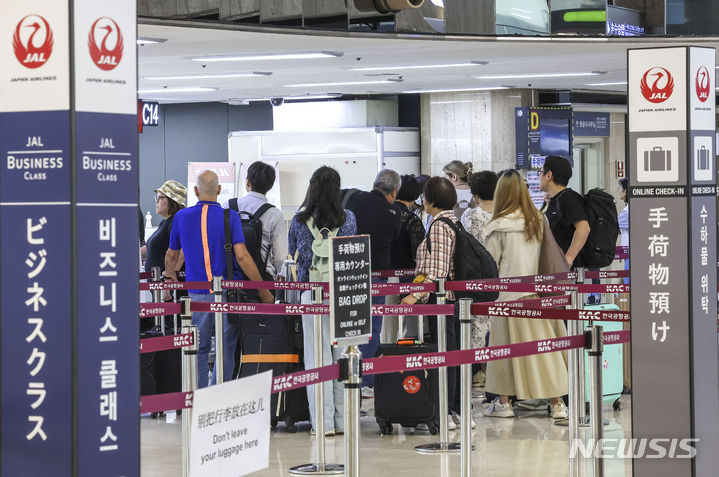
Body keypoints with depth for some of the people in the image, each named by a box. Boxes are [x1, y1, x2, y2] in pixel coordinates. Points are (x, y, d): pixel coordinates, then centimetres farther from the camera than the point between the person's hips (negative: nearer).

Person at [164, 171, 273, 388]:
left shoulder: (181, 217, 3)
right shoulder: (229, 217, -6)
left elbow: (172, 256, 17)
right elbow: (241, 256, -14)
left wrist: (170, 276, 38)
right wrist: (264, 291, -9)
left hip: (197, 294, 2)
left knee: (199, 351, 10)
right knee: (226, 352, 6)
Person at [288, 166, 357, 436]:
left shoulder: (300, 220, -3)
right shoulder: (348, 219, -1)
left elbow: (292, 250, 14)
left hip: (312, 292, -1)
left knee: (317, 356, 2)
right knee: (343, 354, 8)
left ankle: (323, 422, 0)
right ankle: (343, 421, 11)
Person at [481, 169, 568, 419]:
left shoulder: (498, 227, -10)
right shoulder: (538, 220, 1)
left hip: (508, 294, -3)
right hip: (536, 292, 4)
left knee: (505, 345, 7)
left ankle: (503, 401, 12)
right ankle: (557, 402, 6)